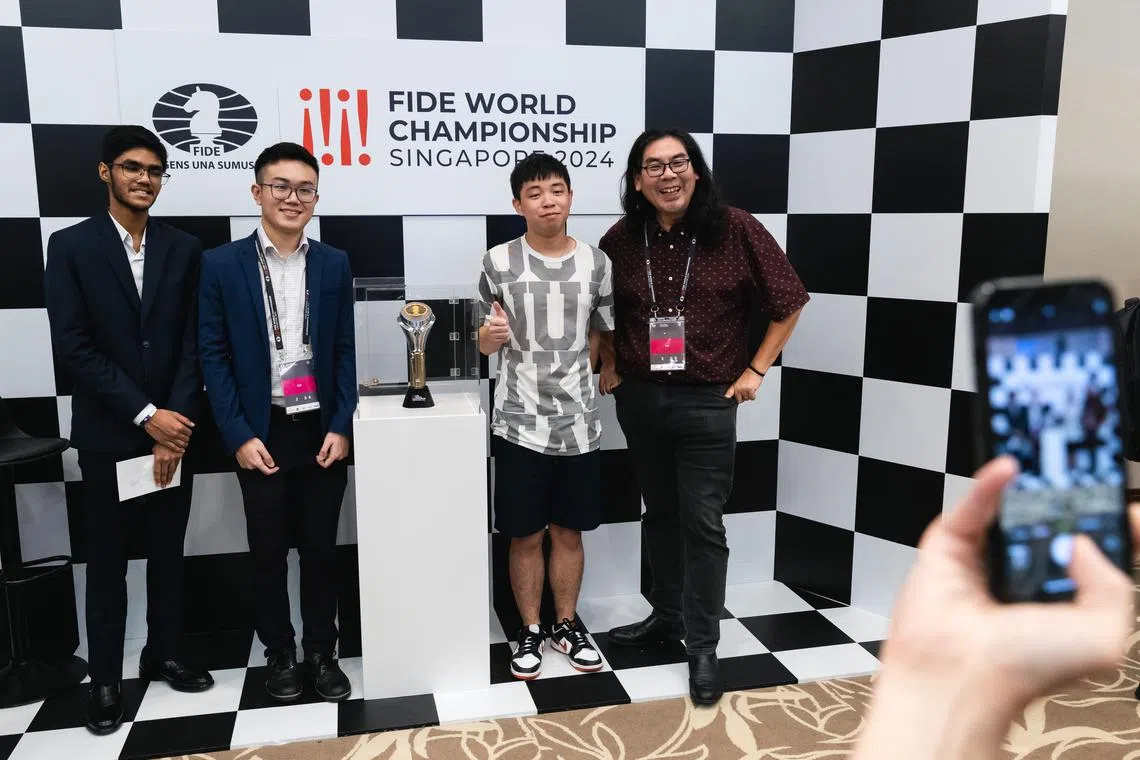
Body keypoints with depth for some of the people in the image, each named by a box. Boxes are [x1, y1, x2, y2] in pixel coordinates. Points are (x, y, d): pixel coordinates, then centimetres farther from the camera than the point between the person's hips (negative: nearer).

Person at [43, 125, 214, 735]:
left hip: (173, 428, 2)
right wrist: (145, 415, -15)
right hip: (106, 434, -2)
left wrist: (176, 419, -10)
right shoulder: (70, 246, -4)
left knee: (167, 552, 14)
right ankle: (105, 679, 22)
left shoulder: (184, 249, 3)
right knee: (107, 561, 9)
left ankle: (162, 656, 31)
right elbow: (72, 347, -11)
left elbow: (194, 343, 0)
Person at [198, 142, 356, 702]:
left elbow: (344, 351, 4)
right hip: (260, 434, -1)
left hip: (322, 433, 1)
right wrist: (239, 436, -9)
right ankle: (280, 653, 29)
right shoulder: (222, 264, -3)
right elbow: (213, 355, -3)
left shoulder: (334, 263, 3)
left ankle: (322, 653, 27)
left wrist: (341, 427, -4)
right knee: (268, 553, 10)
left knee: (320, 549, 11)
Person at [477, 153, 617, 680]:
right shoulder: (499, 262, -4)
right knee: (526, 536, 8)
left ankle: (566, 625, 31)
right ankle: (530, 631, 26)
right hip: (520, 423, -2)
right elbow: (486, 345, 3)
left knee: (569, 531, 13)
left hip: (579, 423, 2)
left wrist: (573, 379, 5)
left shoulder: (596, 263, 1)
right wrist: (489, 335, -19)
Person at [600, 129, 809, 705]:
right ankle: (667, 615, 36)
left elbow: (788, 302, -1)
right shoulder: (621, 240, -1)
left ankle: (702, 648, 13)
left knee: (702, 524, 1)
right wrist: (604, 368, 7)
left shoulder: (735, 230, -10)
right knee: (659, 515, 17)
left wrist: (756, 369, -3)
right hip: (639, 400, 4)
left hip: (707, 402, -3)